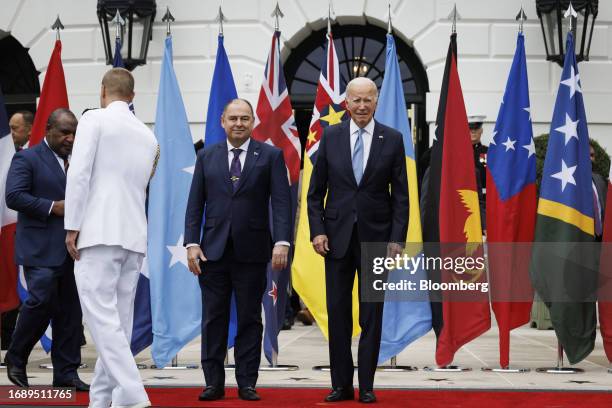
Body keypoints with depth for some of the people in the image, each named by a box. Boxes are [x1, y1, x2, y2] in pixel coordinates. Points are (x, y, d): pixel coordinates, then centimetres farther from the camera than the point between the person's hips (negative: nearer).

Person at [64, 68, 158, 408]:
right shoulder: (149, 135, 16)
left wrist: (72, 226, -7)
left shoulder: (95, 119, -1)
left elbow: (79, 173, -9)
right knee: (119, 319, 8)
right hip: (135, 235, 6)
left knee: (102, 315, -10)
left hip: (100, 232, -6)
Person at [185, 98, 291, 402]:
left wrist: (281, 242, -15)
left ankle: (247, 383, 12)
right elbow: (195, 204, 6)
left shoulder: (271, 156, 2)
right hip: (213, 251, 2)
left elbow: (281, 202, -4)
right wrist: (192, 243, -3)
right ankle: (214, 382, 11)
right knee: (213, 319, 4)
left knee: (250, 319, 5)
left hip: (252, 251, -2)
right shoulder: (207, 156, 9)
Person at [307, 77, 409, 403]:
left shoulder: (392, 139, 0)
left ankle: (366, 386, 11)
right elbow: (316, 190, 5)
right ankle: (341, 385, 13)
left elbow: (400, 194, 0)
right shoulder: (331, 137, 2)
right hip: (338, 236, 1)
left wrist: (397, 238, -6)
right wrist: (317, 231, -4)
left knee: (372, 315, 4)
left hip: (375, 237, -1)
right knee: (337, 313, 4)